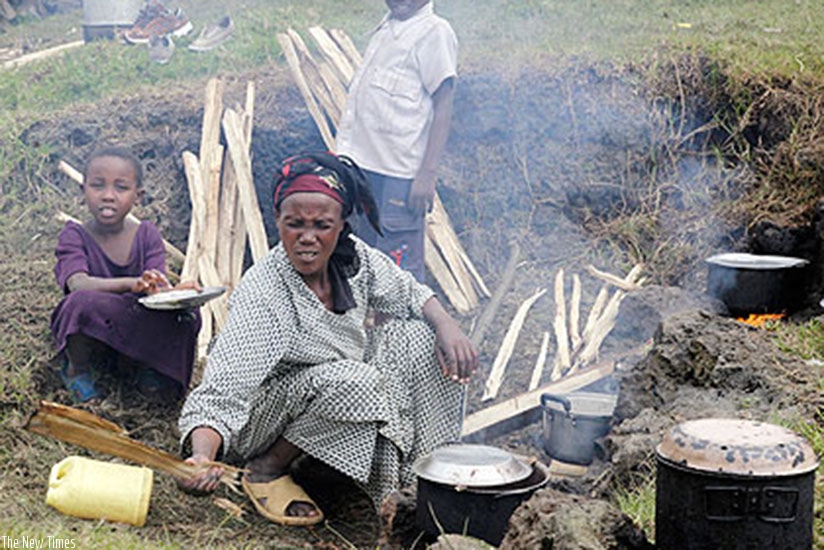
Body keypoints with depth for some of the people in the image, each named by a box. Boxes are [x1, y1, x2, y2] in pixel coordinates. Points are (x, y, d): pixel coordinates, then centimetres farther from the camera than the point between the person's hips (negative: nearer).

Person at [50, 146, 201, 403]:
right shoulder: (74, 236, -9)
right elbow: (78, 283, -29)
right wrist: (132, 284, -47)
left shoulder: (147, 235, -1)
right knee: (85, 301, -34)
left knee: (186, 315, -24)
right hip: (87, 339, -1)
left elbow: (159, 287, -14)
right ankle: (77, 368, -4)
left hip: (138, 337, 2)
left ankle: (146, 367, 2)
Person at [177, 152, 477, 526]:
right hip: (269, 421, -6)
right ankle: (266, 468, -12)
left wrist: (447, 326, -14)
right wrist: (201, 459, -53)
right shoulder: (260, 295, -31)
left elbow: (407, 292, 5)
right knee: (354, 381, -33)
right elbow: (220, 394, -35)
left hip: (341, 402, 7)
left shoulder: (351, 257, -13)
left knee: (417, 336, -8)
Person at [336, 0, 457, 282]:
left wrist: (427, 174, -19)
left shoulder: (434, 33, -11)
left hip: (399, 174, -9)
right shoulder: (387, 26, 14)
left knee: (400, 269, -4)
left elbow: (443, 108, -14)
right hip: (367, 164, 9)